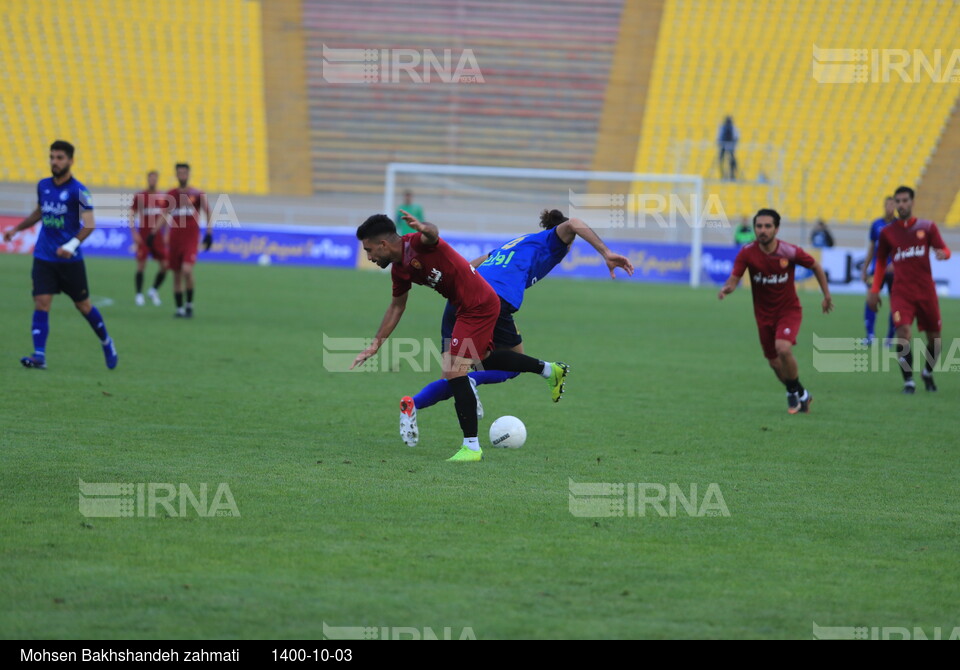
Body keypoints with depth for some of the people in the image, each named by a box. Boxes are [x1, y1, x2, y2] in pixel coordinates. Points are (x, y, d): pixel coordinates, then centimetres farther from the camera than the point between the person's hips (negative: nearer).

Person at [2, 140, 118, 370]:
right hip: (44, 258, 4)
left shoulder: (78, 191, -11)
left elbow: (89, 224, -15)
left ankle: (106, 342, 31)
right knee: (41, 304, -10)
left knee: (83, 305, 8)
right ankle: (39, 356, -14)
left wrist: (72, 244, -29)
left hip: (70, 259, -4)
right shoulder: (43, 186, 6)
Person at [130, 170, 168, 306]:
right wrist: (134, 233, -11)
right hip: (143, 236, -3)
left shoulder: (163, 197, 7)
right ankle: (139, 294, 4)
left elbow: (164, 217, 13)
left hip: (157, 235, 3)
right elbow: (132, 215, 0)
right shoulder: (139, 196, 0)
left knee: (164, 265, -2)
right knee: (141, 265, -6)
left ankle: (154, 290, 18)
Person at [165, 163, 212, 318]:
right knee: (176, 275, 4)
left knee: (187, 270, -21)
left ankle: (189, 304, -4)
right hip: (175, 239, 4)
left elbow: (208, 213, 2)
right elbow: (164, 216, 18)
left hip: (191, 239, -4)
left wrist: (209, 233, -7)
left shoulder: (197, 194, 0)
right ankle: (179, 308, 14)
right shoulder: (171, 195, 10)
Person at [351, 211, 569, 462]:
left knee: (454, 372, -13)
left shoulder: (417, 244, -23)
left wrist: (425, 229, -73)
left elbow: (432, 235, -49)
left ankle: (471, 448, -9)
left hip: (479, 305, -10)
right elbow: (396, 307, 20)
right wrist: (375, 345, 18)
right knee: (485, 358, 30)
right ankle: (550, 370, 48)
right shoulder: (399, 270, 5)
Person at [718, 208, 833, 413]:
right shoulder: (747, 253, -14)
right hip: (764, 314, 3)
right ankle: (801, 395, 35)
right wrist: (728, 288, -40)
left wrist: (826, 295, 1)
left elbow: (815, 266, -1)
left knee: (783, 348, -28)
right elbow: (734, 278, -16)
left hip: (789, 310, -3)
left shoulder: (789, 252, -18)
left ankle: (794, 393, -3)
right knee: (775, 363, 8)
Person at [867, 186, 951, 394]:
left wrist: (942, 253, -24)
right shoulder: (887, 232, 6)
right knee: (903, 332, -20)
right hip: (901, 292, -1)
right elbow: (881, 263, 16)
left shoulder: (927, 227, 3)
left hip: (926, 290, 1)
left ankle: (928, 373, 35)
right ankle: (908, 381, -12)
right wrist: (875, 290, 10)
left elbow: (944, 250, 1)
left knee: (934, 336, 7)